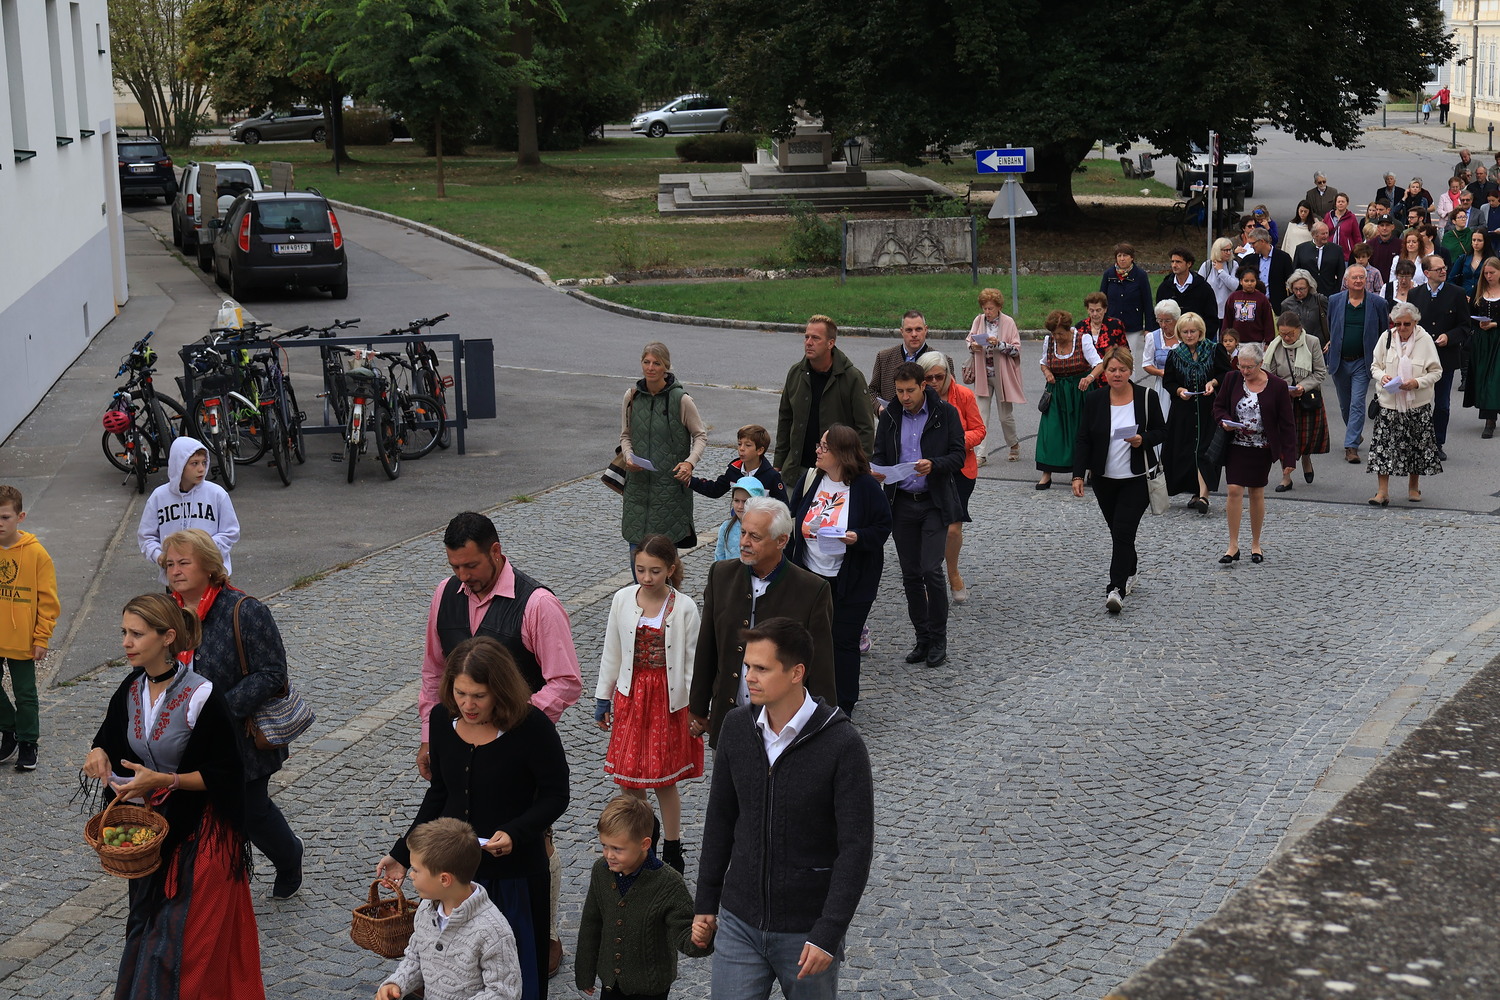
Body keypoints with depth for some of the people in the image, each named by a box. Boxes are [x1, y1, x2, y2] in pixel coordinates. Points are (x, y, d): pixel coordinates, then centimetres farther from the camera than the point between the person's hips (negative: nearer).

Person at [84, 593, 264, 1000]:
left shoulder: (200, 697, -21)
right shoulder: (131, 691, -1)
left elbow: (225, 772, -17)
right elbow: (110, 737, 14)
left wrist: (164, 780, -25)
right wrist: (99, 753, -10)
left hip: (200, 832, -7)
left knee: (187, 933, -2)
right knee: (147, 924, 17)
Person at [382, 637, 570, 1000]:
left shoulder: (532, 726, -20)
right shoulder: (442, 718, -4)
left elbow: (555, 796, -11)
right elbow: (439, 793, 9)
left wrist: (514, 833, -28)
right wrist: (403, 853, 6)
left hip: (514, 874, -4)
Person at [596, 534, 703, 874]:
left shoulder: (684, 607, -9)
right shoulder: (623, 600, -2)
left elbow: (692, 661, -3)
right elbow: (612, 653, 7)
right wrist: (603, 699, 10)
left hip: (669, 699, -2)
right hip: (630, 696, 3)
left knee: (665, 780, 5)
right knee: (628, 778, 7)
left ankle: (672, 850, 23)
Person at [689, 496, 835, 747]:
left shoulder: (813, 590, -11)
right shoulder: (721, 575, 1)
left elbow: (821, 670, -7)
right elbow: (706, 650, 9)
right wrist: (699, 711, 13)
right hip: (727, 719, 4)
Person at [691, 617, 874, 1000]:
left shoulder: (842, 744, -17)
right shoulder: (737, 726, -3)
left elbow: (857, 846, -16)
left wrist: (829, 934, -18)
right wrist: (705, 901, 11)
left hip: (806, 930, -3)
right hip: (739, 923, 4)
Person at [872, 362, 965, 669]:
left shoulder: (945, 414, -2)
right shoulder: (890, 417, 8)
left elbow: (958, 457, -5)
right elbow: (880, 455, 12)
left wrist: (933, 465, -24)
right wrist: (877, 471, -10)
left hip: (934, 503, -4)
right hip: (902, 503, 4)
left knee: (931, 570, -11)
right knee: (911, 574, 7)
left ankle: (938, 640, 2)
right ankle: (922, 639, 17)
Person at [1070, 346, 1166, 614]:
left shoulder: (1147, 398, -3)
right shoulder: (1094, 400, 1)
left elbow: (1161, 431, 4)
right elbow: (1083, 440, 2)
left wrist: (1143, 440, -17)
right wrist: (1078, 474, -7)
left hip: (1136, 479, -3)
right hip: (1105, 479, 3)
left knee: (1123, 531, -13)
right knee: (1117, 531, 12)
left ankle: (1116, 589, -16)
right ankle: (1130, 570, 38)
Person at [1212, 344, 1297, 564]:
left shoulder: (1277, 386, -7)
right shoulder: (1232, 379, -1)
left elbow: (1286, 424, -4)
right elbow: (1218, 405, 13)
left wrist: (1289, 456, -6)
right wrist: (1224, 421, -11)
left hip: (1262, 449, -1)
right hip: (1235, 446, 1)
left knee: (1257, 494, 7)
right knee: (1234, 491, -8)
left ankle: (1256, 545, 21)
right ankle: (1233, 546, -1)